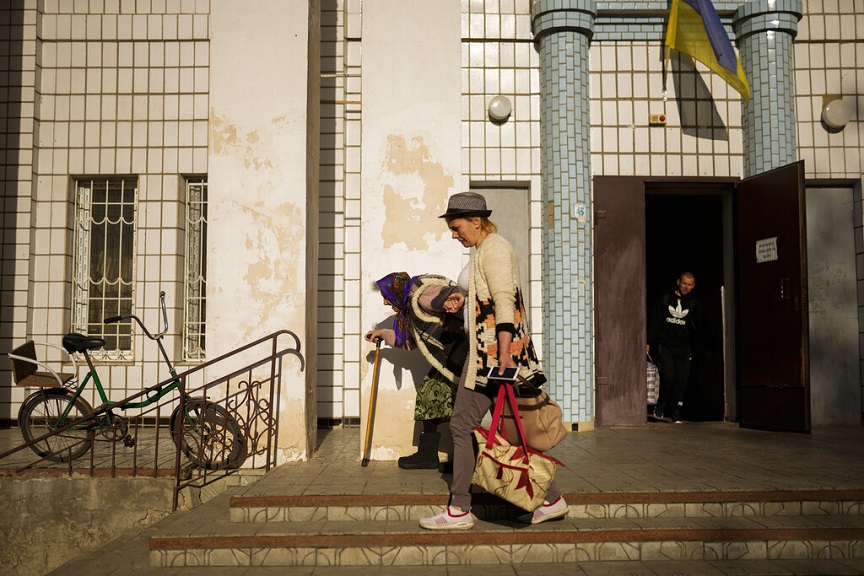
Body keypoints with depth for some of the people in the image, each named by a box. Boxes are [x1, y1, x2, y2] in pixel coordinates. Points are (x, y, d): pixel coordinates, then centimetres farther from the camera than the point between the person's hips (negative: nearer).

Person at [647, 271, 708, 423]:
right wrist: (649, 342, 1)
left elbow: (699, 327, 10)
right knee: (668, 376, -12)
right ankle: (660, 406, 11)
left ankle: (676, 413, 5)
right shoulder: (665, 298, 5)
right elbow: (654, 321, 6)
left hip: (683, 348, 2)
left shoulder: (694, 304, 8)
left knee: (681, 379, -4)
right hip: (665, 345, -1)